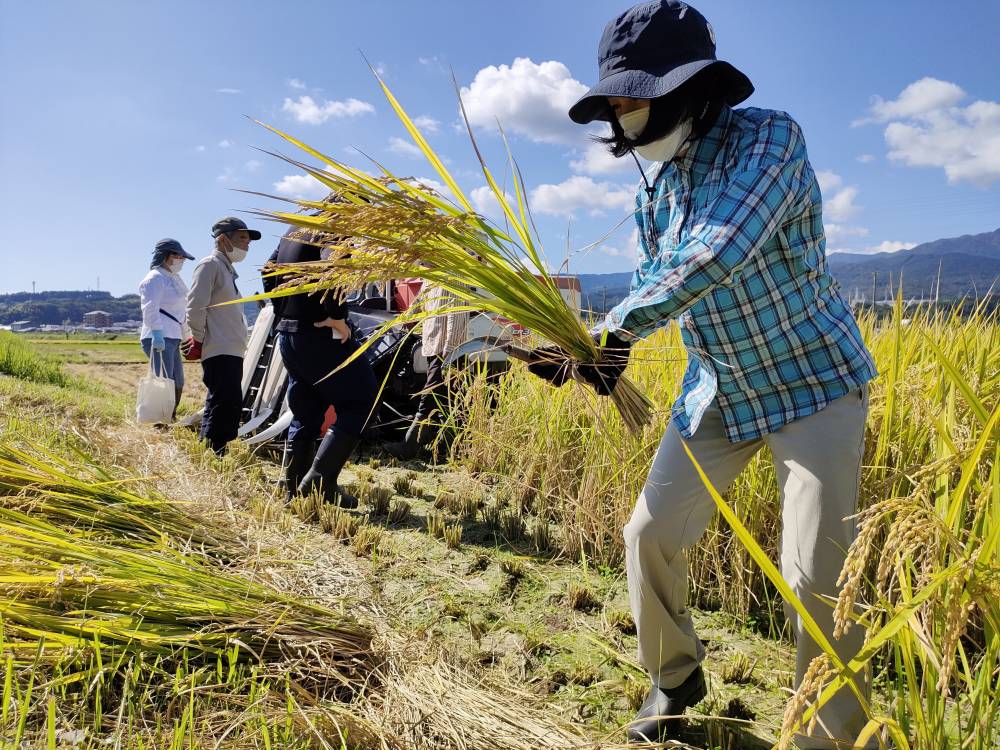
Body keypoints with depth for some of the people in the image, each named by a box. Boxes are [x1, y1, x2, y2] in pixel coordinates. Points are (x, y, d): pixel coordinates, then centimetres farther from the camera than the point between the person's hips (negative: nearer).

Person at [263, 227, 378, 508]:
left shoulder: (296, 229, 18)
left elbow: (269, 273, 23)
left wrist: (283, 314, 19)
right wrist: (338, 319, -20)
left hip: (287, 335, 9)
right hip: (320, 335, -9)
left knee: (305, 415, 15)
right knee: (360, 400, -2)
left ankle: (295, 490, 18)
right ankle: (320, 479, -8)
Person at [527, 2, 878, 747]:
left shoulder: (769, 136, -20)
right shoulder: (655, 190, 1)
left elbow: (718, 256, -35)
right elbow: (653, 287, 9)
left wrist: (607, 332, -30)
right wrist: (608, 351, -10)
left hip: (814, 384, -6)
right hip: (719, 392, 6)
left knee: (815, 574, -12)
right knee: (650, 533, 4)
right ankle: (674, 679, 29)